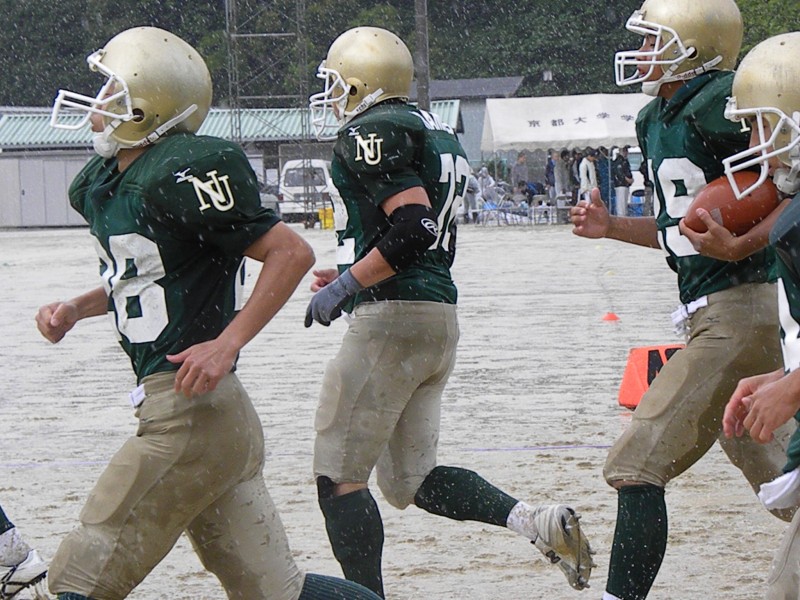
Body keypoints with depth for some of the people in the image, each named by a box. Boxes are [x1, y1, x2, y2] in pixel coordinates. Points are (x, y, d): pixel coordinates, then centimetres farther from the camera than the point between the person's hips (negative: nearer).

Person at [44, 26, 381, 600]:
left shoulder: (181, 176, -15)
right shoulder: (104, 185, 14)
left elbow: (292, 252, -15)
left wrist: (226, 343, -20)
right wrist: (74, 309, 15)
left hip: (189, 416, -10)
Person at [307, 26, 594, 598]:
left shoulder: (370, 133, -11)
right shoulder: (437, 134, 19)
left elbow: (414, 227, -22)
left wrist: (345, 285, -15)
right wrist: (351, 279, 23)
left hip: (393, 316, -10)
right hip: (441, 316, 10)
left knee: (339, 477, -1)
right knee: (410, 477, 13)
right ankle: (540, 521, -3)